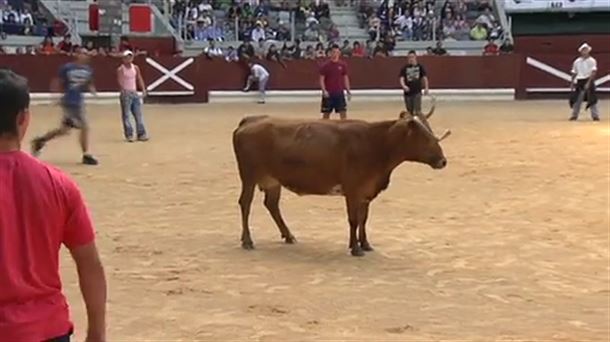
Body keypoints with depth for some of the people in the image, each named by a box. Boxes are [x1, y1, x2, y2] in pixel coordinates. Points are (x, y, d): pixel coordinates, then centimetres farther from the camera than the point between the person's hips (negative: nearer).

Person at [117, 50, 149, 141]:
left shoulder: (135, 68, 7)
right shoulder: (120, 69, -7)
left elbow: (139, 79, 7)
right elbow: (119, 81, -16)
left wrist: (143, 89, -6)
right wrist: (122, 89, -33)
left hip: (134, 93, 5)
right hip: (125, 94, -5)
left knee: (139, 114, 4)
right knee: (126, 115, -2)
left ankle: (141, 134, 9)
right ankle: (129, 135, 2)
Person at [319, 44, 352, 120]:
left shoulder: (343, 65, 3)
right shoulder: (325, 65, -5)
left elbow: (345, 78, 10)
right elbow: (321, 79, -4)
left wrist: (348, 91, 5)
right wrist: (324, 90, -18)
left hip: (340, 93, 2)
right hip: (328, 94, -2)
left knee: (343, 112, -2)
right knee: (326, 113, 5)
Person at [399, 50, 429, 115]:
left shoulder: (420, 67, 0)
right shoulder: (405, 68, 1)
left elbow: (424, 77, 4)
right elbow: (402, 78, -7)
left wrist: (426, 88, -3)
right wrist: (403, 86, -27)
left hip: (417, 92, -2)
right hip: (408, 93, 2)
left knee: (417, 110, -9)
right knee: (410, 111, 10)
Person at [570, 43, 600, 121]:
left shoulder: (592, 61, -4)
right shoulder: (577, 61, 8)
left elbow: (593, 72, -13)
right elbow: (574, 73, 15)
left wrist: (588, 82, -23)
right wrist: (572, 83, 13)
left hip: (589, 81, -3)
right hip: (579, 82, 3)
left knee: (592, 99, -5)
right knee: (576, 98, 2)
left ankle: (595, 115, 1)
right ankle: (574, 115, 13)